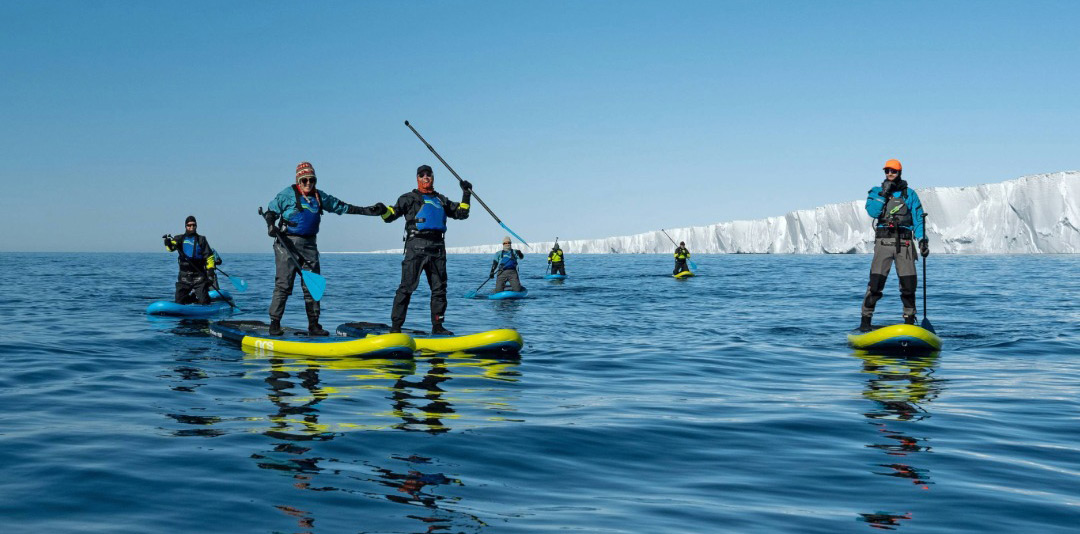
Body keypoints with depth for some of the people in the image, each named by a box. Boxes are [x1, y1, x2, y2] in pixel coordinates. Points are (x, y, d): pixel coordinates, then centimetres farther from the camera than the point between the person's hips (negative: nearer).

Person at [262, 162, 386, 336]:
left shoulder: (320, 196, 15)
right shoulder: (287, 194, 1)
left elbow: (341, 207, 20)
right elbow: (270, 211, 5)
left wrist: (366, 210, 17)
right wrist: (270, 225, -16)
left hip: (309, 245, 5)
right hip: (287, 243, -5)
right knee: (283, 285, -9)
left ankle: (313, 325, 8)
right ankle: (274, 324, -4)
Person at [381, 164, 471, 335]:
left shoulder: (441, 200, 24)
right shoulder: (409, 198, 10)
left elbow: (461, 214, 26)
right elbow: (391, 215, 3)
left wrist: (466, 195, 16)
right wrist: (383, 211, -18)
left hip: (438, 247, 5)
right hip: (416, 245, -5)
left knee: (439, 288, 6)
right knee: (406, 287, -9)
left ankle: (437, 326, 14)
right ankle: (395, 327, -8)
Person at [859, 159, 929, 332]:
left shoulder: (909, 194, 13)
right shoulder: (876, 192, 12)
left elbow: (918, 218, 7)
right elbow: (872, 212, -5)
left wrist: (923, 239, -5)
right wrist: (883, 194, -9)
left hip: (904, 242, 1)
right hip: (883, 241, -1)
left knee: (909, 284, -1)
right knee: (876, 282, -10)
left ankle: (909, 320, 11)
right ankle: (865, 321, -6)